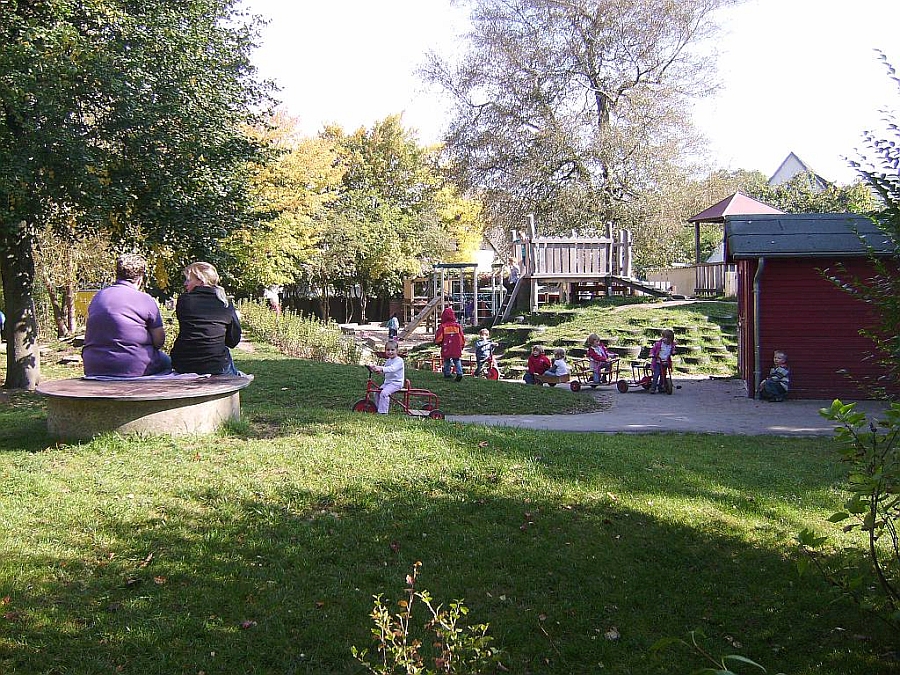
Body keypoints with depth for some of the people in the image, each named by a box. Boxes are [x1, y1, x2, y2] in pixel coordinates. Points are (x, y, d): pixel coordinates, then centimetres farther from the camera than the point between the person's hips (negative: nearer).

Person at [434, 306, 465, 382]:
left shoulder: (442, 327, -8)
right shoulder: (458, 326, 0)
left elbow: (438, 338, -7)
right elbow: (462, 338, 7)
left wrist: (439, 343, 16)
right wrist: (461, 346, 23)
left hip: (446, 350, -1)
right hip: (457, 349, 1)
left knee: (447, 361, 14)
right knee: (457, 361, 6)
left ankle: (447, 373, 18)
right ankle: (459, 373, -10)